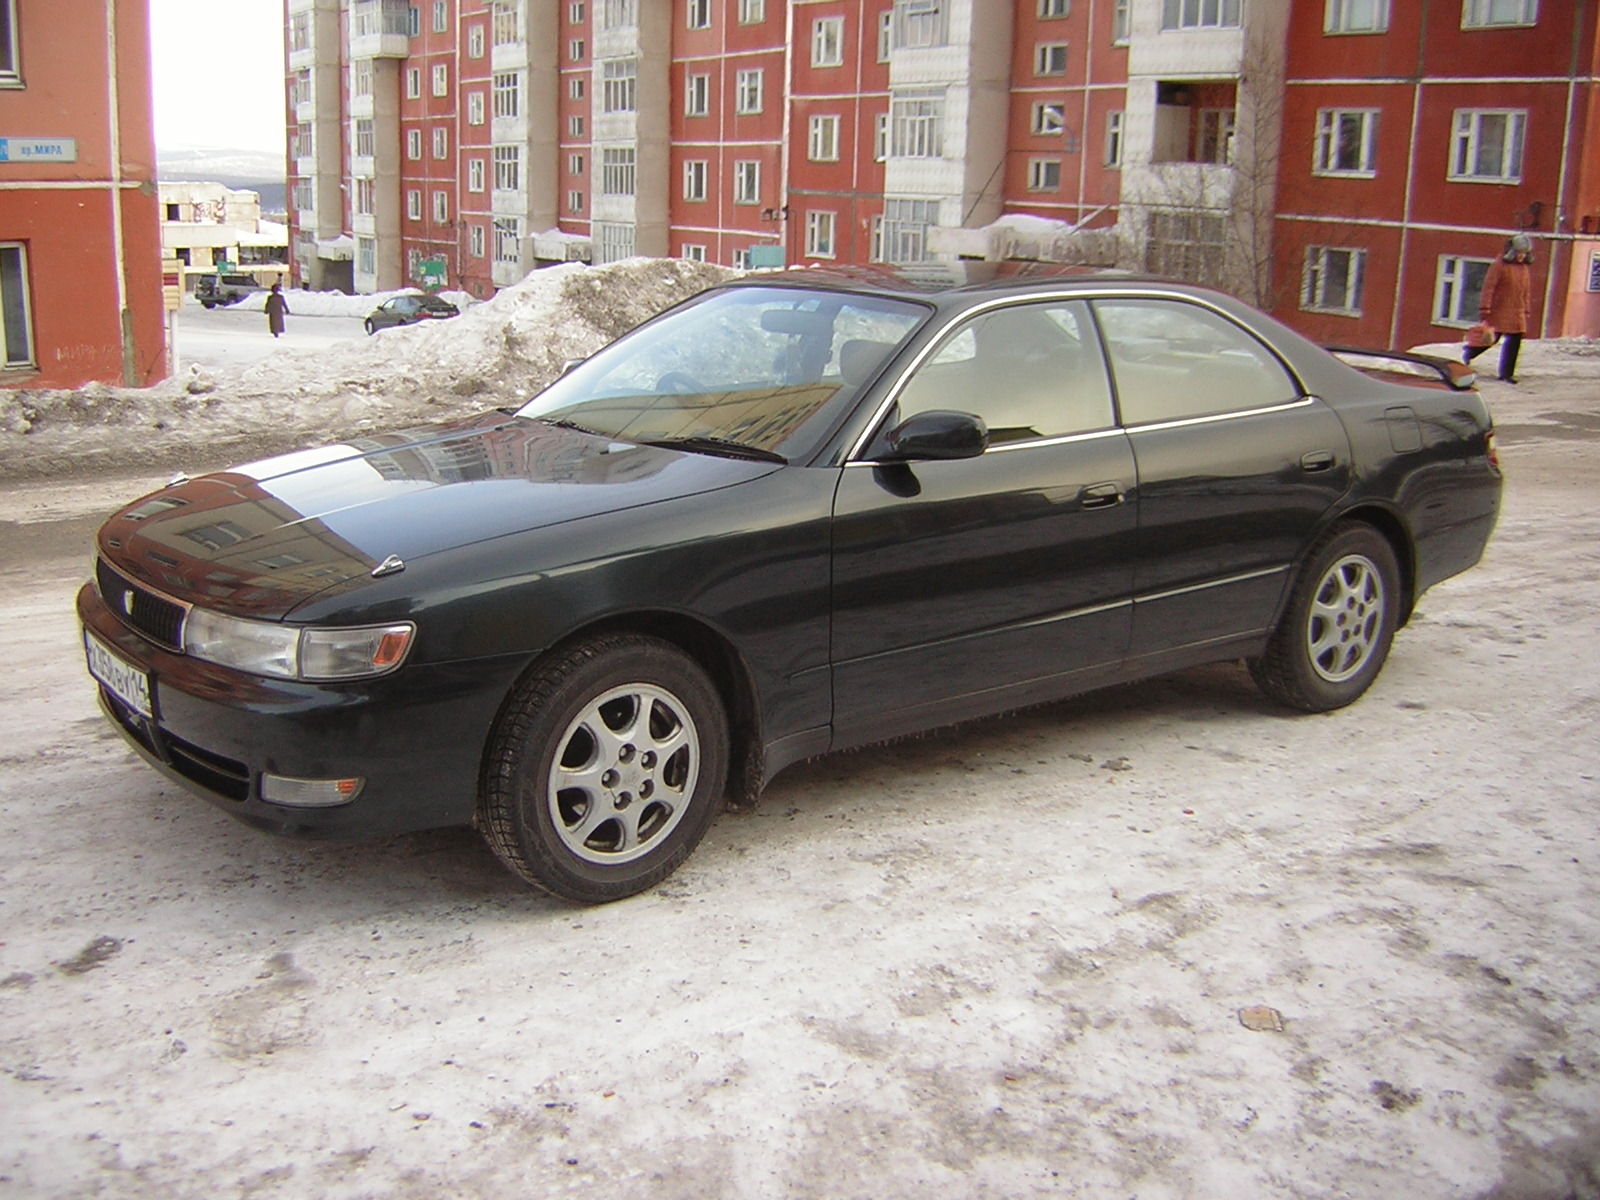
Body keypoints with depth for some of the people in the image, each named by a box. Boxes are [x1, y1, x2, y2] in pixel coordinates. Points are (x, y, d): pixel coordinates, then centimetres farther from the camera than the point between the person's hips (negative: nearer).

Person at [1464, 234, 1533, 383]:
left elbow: (1527, 291, 16)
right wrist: (1485, 308, -16)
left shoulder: (1526, 267, 10)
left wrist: (1527, 311, 16)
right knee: (1492, 338, -1)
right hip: (1499, 310, -6)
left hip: (1517, 313, 6)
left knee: (1514, 341, 1)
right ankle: (1467, 353, 26)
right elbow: (1489, 287, -12)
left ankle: (1506, 373, 8)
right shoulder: (1499, 265, -9)